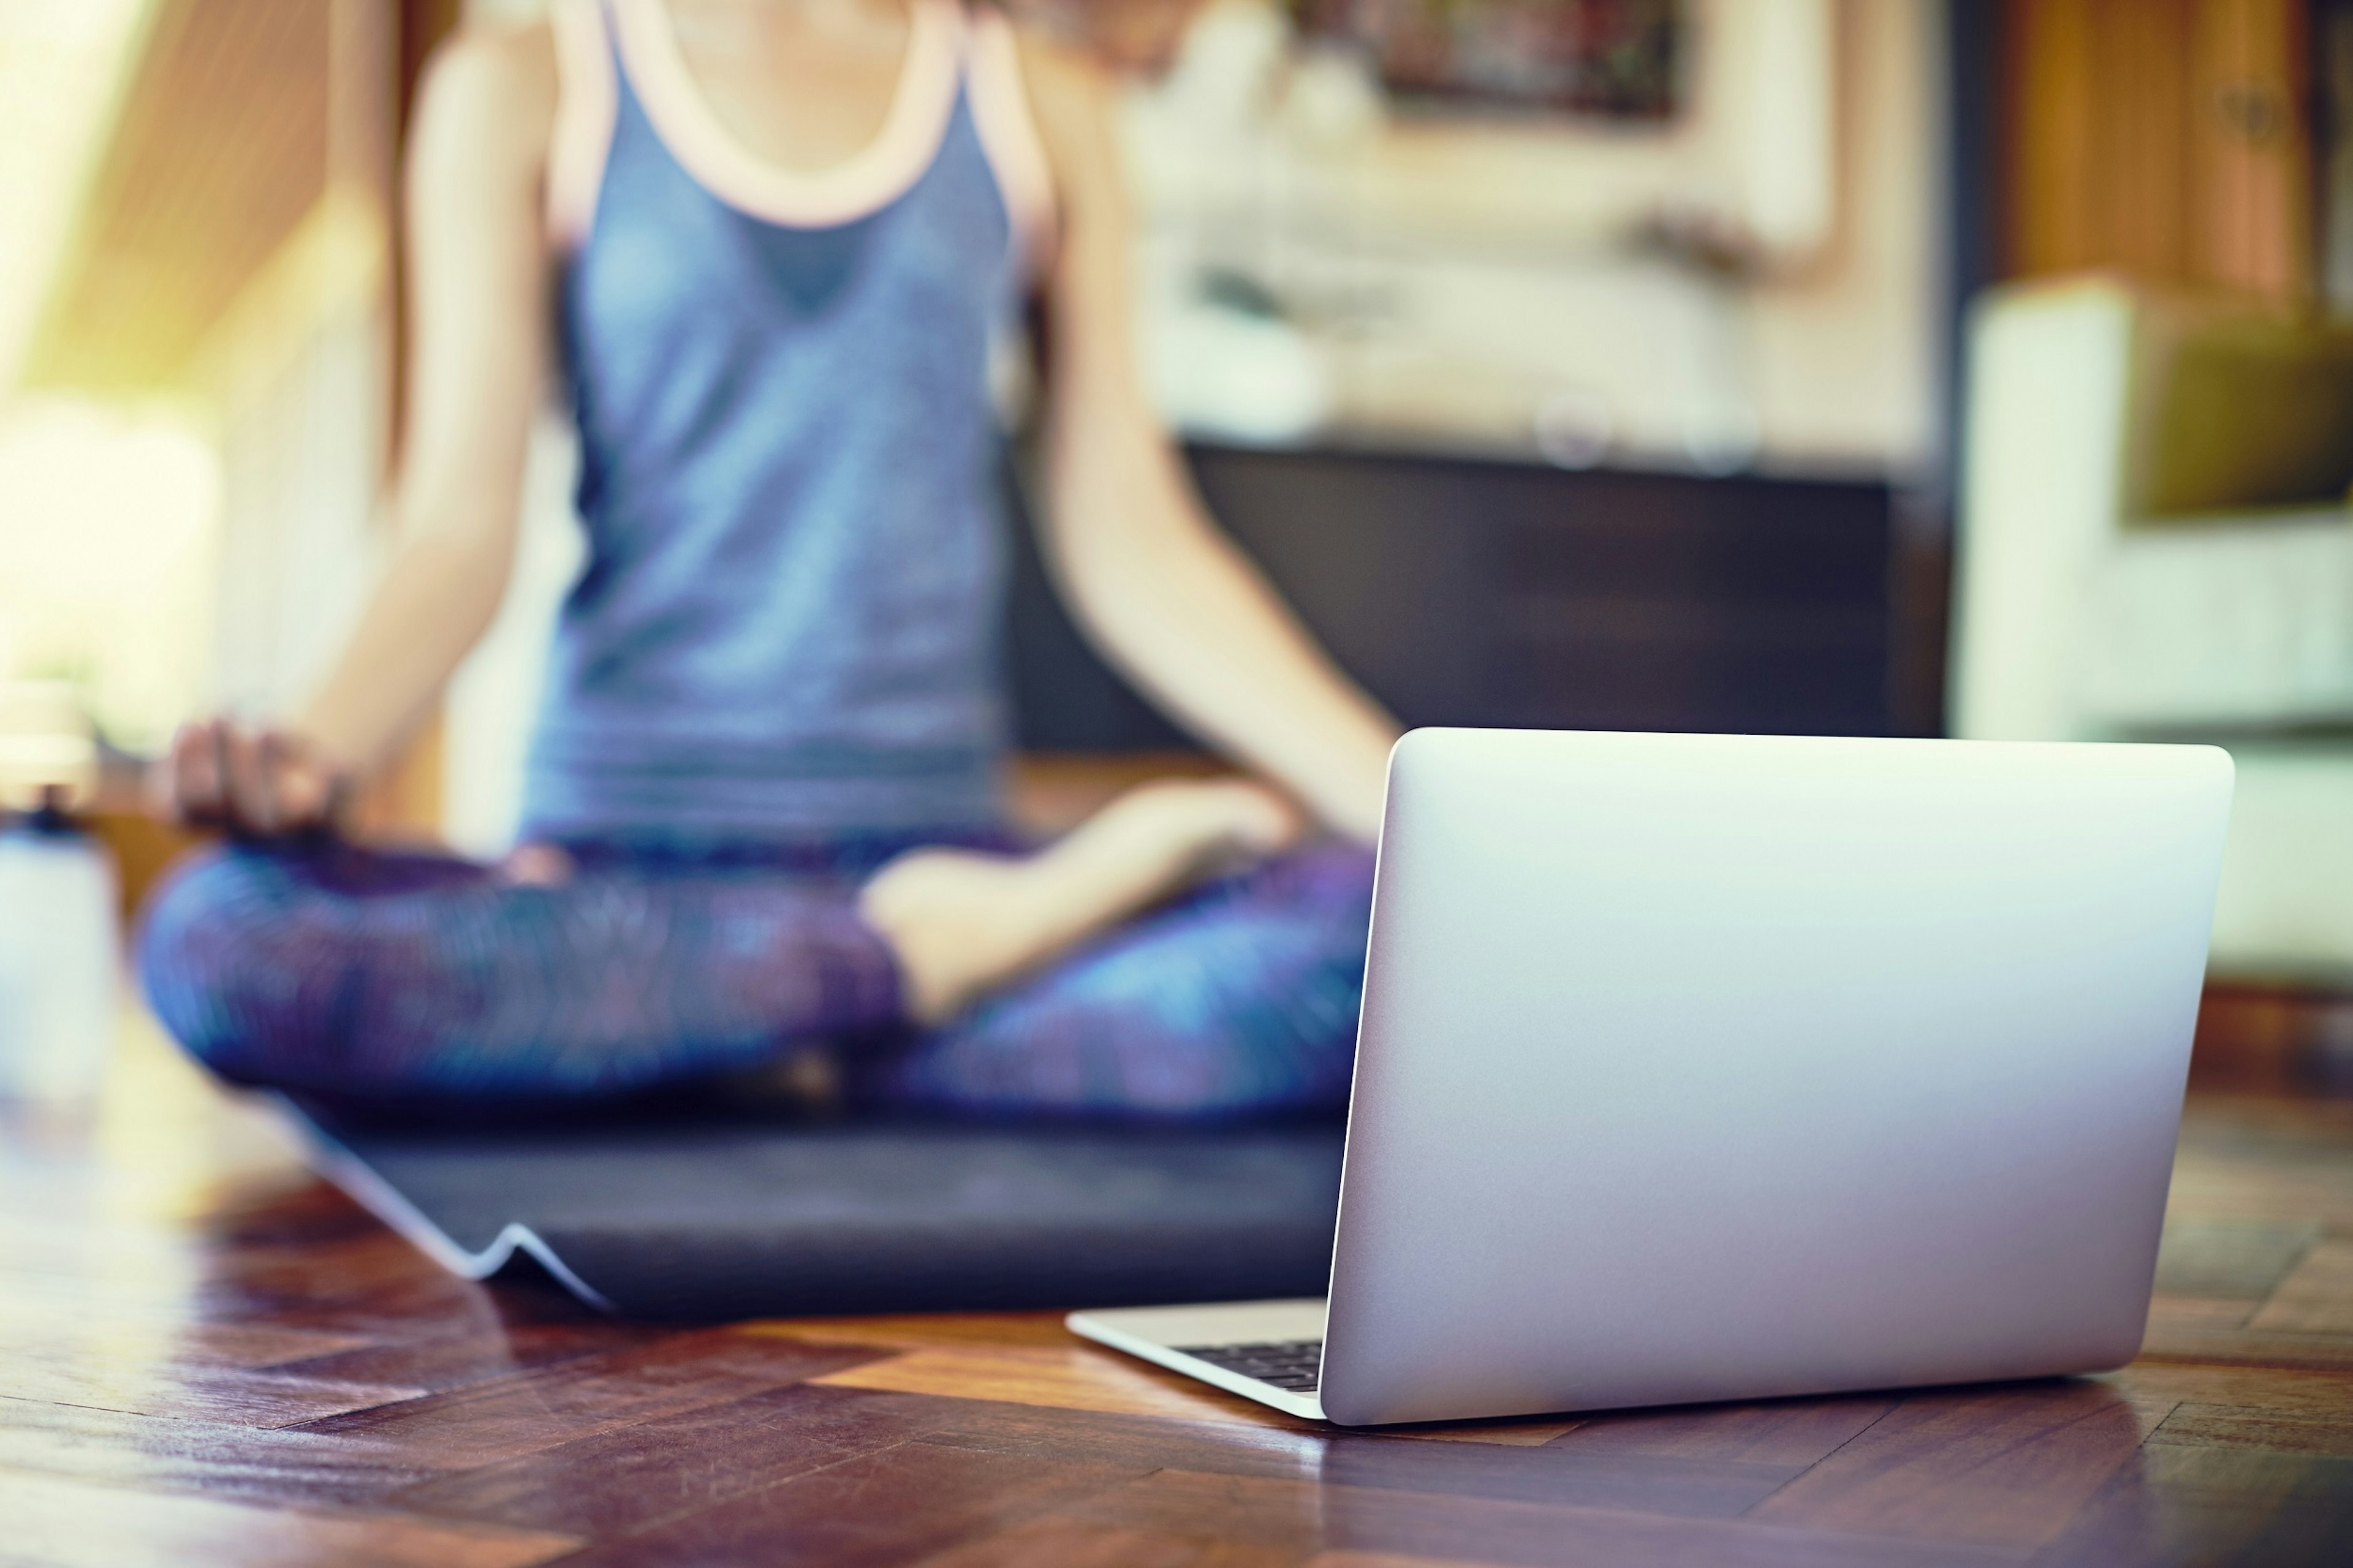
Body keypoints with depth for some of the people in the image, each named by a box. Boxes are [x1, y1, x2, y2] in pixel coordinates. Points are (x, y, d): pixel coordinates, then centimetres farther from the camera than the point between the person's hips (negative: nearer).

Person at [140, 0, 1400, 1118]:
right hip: (622, 841, 0)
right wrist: (315, 753, -22)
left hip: (940, 840, 1)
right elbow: (460, 530, -1)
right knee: (213, 941, -31)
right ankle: (934, 957, -17)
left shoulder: (1041, 101, 12)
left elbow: (1130, 543, 7)